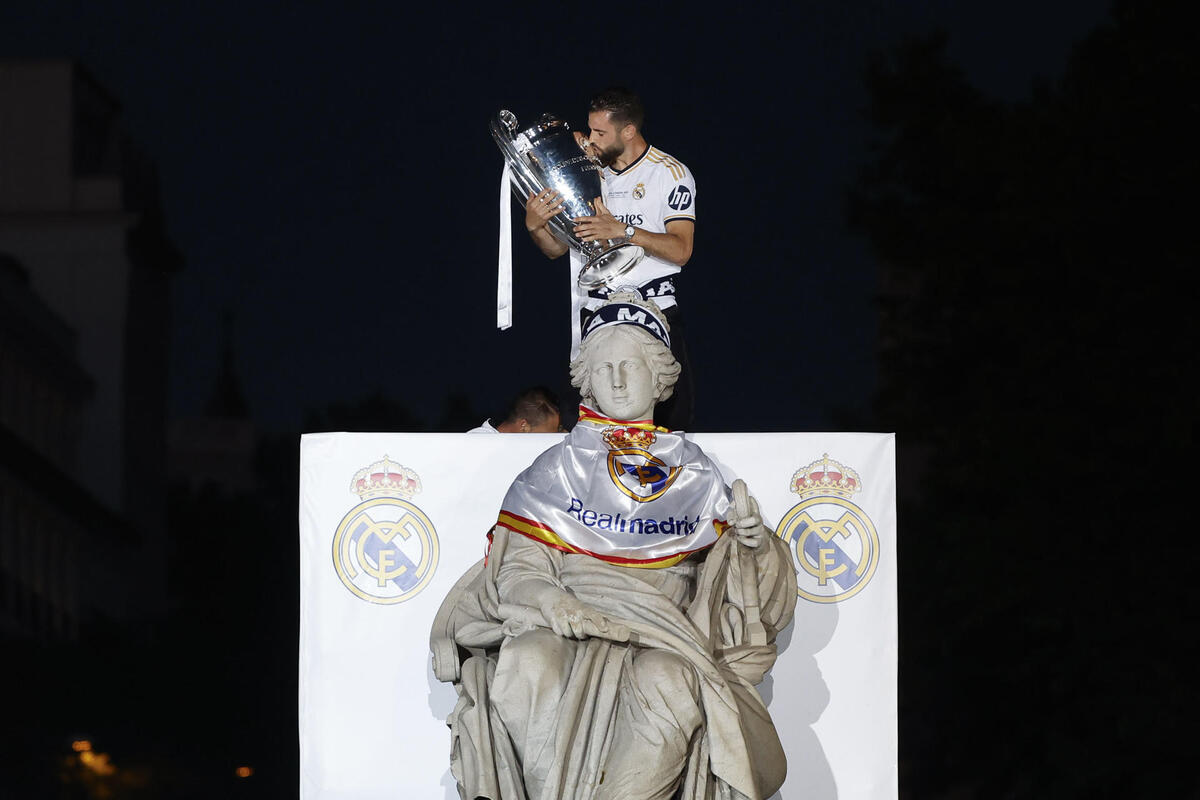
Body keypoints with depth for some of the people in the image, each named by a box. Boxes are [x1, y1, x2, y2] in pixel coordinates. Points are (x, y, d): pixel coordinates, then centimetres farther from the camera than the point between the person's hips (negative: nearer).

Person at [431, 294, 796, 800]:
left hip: (662, 629, 0)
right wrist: (551, 603, -17)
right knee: (526, 669, -35)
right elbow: (521, 568, 5)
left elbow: (730, 578, 18)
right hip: (568, 621, 0)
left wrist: (753, 542, -5)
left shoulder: (693, 472, 18)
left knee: (668, 685, -37)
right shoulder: (559, 467, 15)